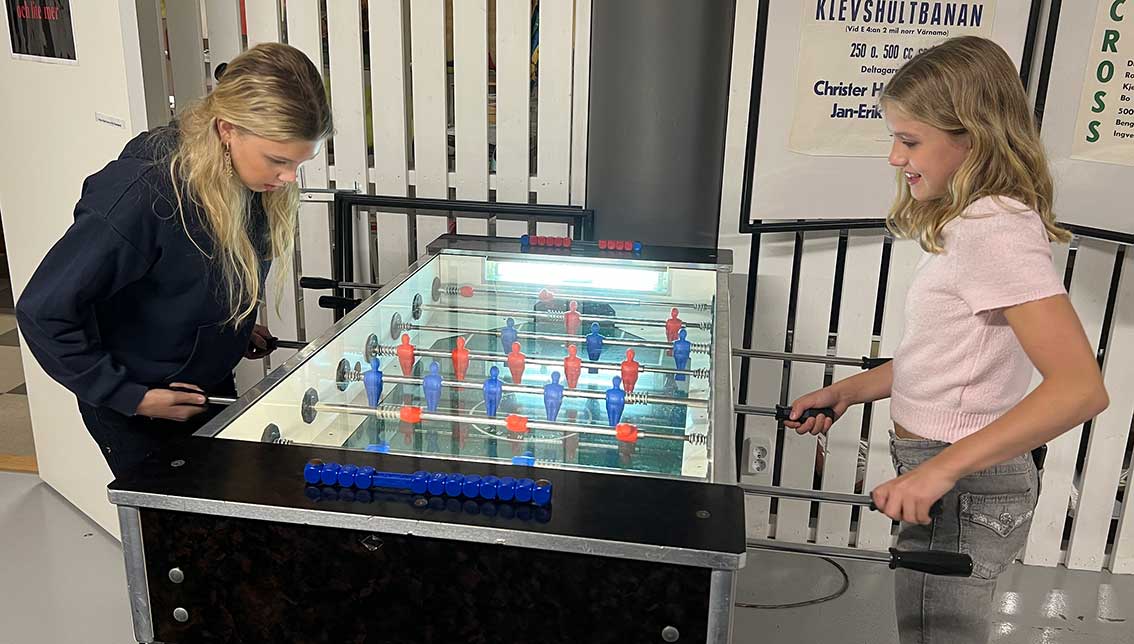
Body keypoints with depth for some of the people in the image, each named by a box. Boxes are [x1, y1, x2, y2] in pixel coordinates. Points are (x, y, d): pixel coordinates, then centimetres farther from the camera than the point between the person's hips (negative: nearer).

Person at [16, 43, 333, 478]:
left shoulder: (256, 177, -12)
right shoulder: (140, 195, -33)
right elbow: (44, 312, -27)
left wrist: (236, 328, 0)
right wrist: (130, 397, -22)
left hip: (213, 386, 6)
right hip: (140, 412, -6)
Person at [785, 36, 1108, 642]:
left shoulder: (994, 230, -21)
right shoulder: (970, 222, 8)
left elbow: (1080, 387, -28)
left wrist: (941, 469, -32)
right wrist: (849, 390, 9)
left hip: (963, 492, -9)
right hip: (948, 479, 9)